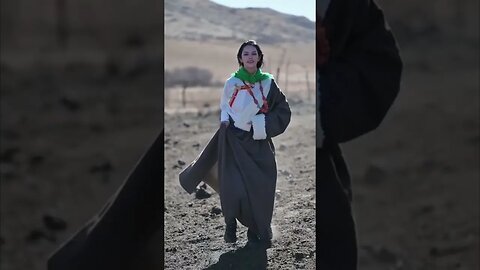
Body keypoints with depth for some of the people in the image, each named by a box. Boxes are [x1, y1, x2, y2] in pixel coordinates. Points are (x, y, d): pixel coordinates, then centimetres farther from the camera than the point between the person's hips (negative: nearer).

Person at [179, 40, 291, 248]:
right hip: (234, 140, -1)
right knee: (234, 187, -11)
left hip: (258, 142, 1)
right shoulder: (232, 83, -1)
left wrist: (263, 124, -9)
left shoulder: (268, 83, 0)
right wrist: (225, 121, -1)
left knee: (261, 188, -1)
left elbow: (283, 110, 3)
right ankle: (231, 223, 14)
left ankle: (256, 230, 15)